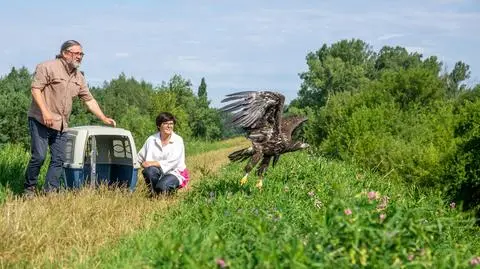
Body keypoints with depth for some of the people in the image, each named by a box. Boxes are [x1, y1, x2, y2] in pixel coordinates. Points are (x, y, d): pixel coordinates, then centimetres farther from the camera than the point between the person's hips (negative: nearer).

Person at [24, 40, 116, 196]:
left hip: (61, 125, 7)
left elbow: (89, 100, 20)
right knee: (39, 156, -10)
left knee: (58, 159, 2)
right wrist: (45, 111, -22)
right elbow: (35, 88, -13)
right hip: (40, 120, -7)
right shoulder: (48, 67, -6)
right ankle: (29, 189, 4)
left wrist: (104, 119, 14)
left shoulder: (78, 77, 16)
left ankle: (50, 191, 6)